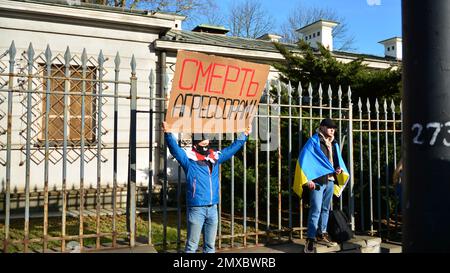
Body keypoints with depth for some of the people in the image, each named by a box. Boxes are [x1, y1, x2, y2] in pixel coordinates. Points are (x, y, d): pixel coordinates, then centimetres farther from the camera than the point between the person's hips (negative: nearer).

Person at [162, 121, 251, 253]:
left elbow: (232, 148, 21)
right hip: (196, 209, -5)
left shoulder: (215, 157, 10)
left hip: (213, 208, 5)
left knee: (210, 245, 15)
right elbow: (175, 148, -19)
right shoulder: (189, 158, -4)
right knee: (192, 245, 2)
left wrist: (244, 135, 25)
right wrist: (168, 133, -34)